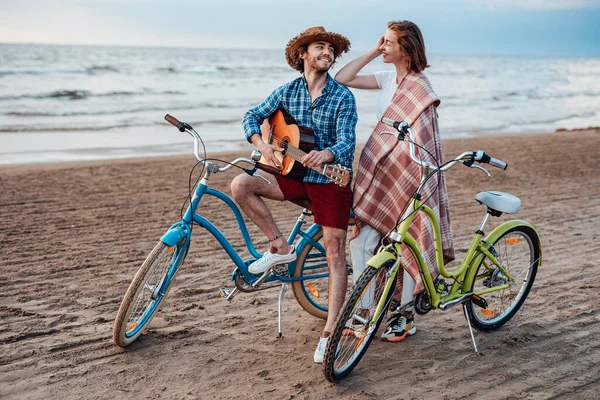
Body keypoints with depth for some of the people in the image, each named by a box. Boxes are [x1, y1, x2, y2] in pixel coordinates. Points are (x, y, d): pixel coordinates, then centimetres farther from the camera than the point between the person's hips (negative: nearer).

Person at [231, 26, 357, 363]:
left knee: (336, 256, -5)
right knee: (240, 186, -17)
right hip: (295, 174, 3)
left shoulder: (343, 97, -7)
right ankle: (281, 248, -2)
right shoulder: (287, 92, 3)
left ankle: (330, 332, 3)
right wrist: (263, 145, -15)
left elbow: (347, 142, -17)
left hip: (331, 180, -3)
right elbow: (253, 116, 5)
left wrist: (326, 154, -40)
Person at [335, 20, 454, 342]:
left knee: (406, 247, 5)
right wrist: (372, 52, 2)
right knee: (360, 244, 3)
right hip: (379, 175, 7)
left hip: (405, 179, -7)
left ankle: (405, 317, 22)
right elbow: (342, 79, 7)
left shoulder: (419, 88, -13)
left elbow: (423, 143, -17)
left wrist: (413, 182, -22)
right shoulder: (389, 78, 9)